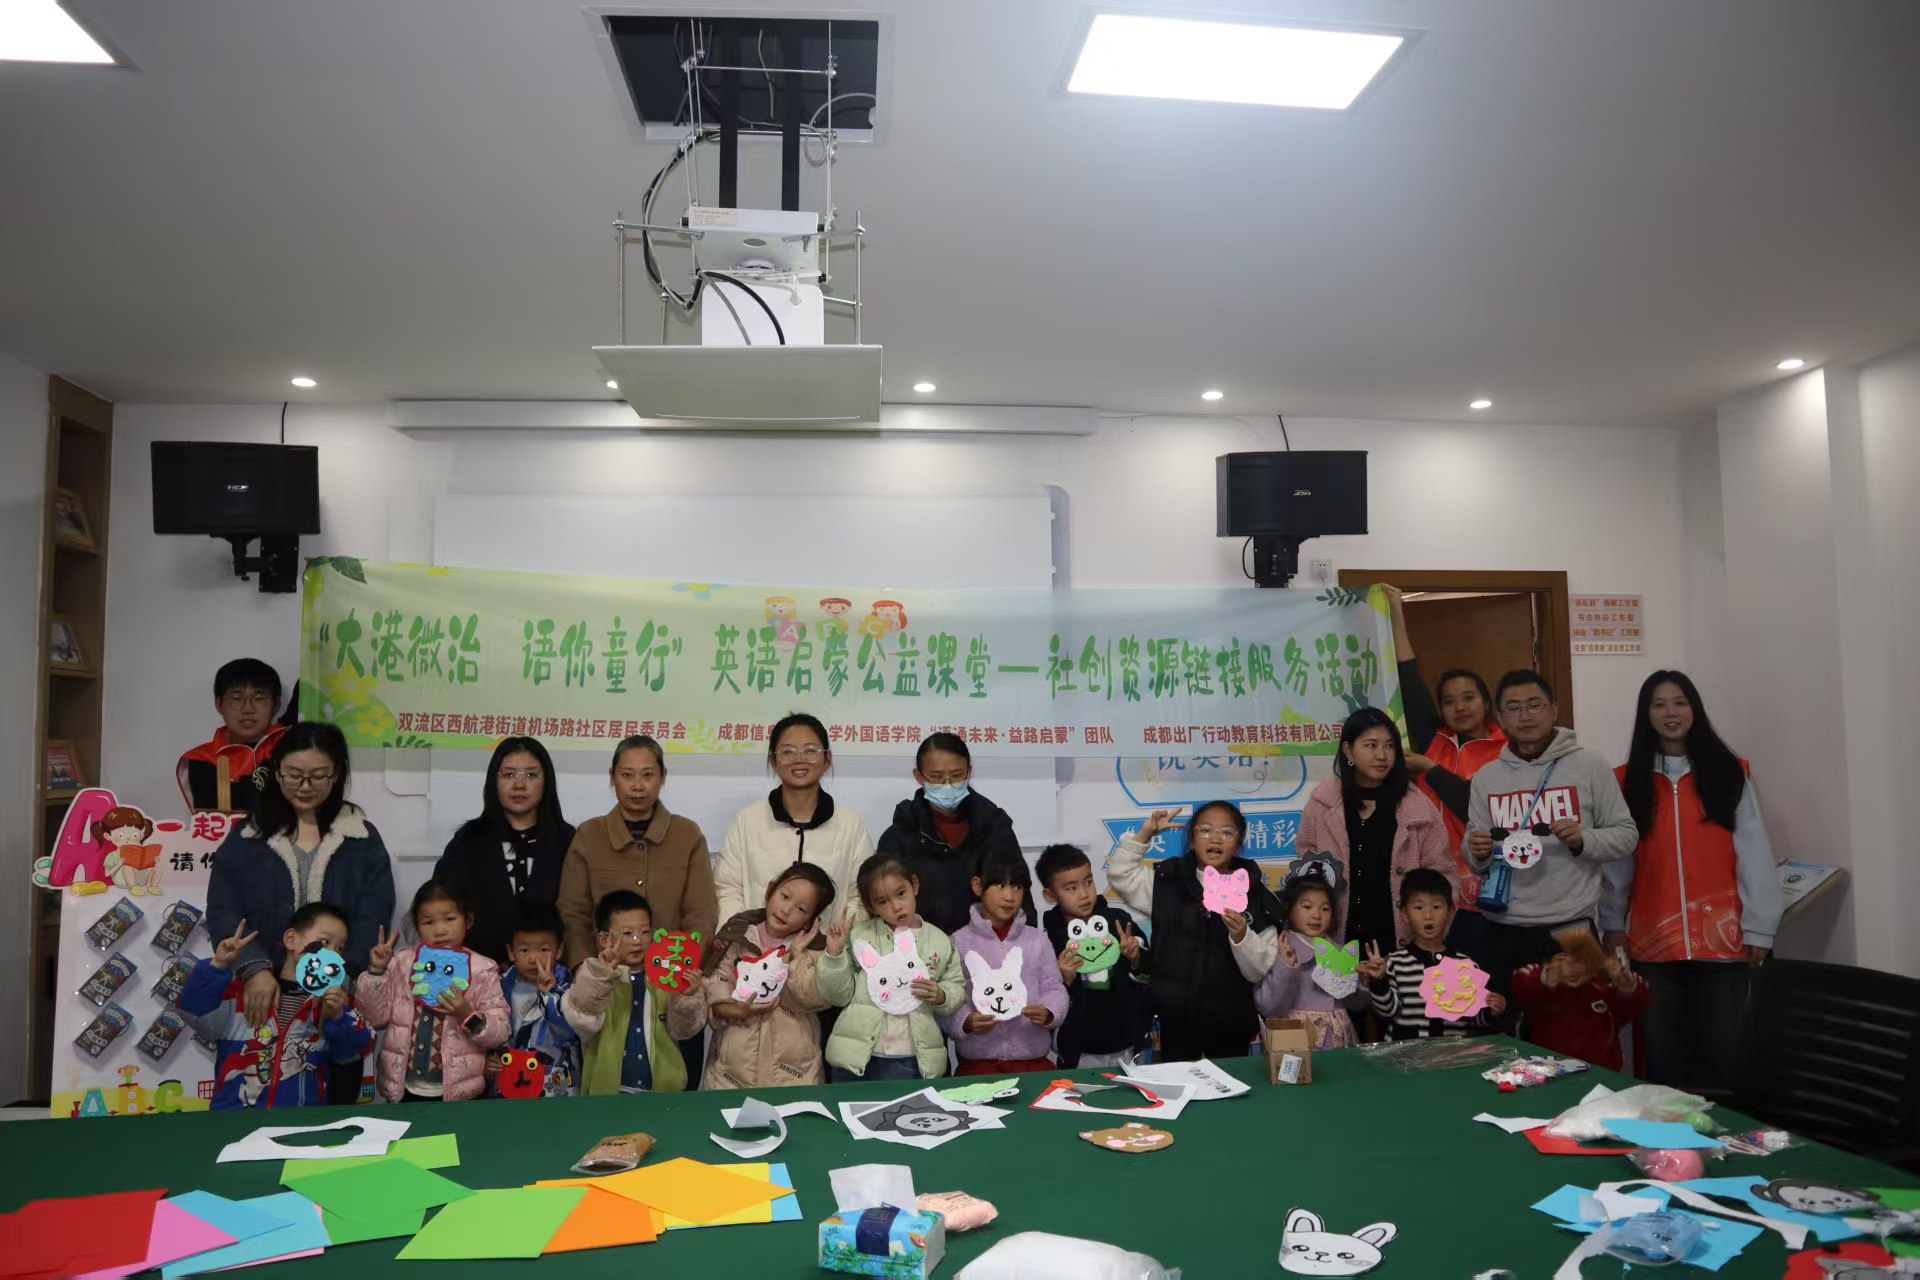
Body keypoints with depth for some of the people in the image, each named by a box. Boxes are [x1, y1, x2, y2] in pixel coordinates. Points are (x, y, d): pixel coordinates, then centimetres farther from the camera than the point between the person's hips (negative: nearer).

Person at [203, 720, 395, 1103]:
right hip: (265, 998, 0)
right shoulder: (246, 836, 5)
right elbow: (223, 913, -3)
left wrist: (342, 976, -19)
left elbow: (373, 921, -4)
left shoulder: (363, 839, 4)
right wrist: (254, 968, -19)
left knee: (335, 1108, 10)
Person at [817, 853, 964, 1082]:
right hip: (856, 1055, 0)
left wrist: (941, 996, -11)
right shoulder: (859, 936, 0)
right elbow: (838, 996, -1)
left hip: (910, 1060, 0)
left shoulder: (939, 941, 3)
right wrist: (834, 954, -13)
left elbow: (958, 989, 8)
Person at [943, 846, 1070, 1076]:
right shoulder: (959, 942, 0)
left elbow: (1054, 989, 7)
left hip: (1033, 1059, 3)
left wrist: (1048, 1013, -14)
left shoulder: (1037, 940, 9)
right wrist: (965, 1022, -22)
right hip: (978, 1061, -3)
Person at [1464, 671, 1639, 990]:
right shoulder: (1486, 777, 7)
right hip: (1503, 929, 3)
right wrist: (1478, 853, -10)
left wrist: (1583, 839, -16)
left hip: (1571, 926, -2)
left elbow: (1626, 835, 2)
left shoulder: (1589, 763, 0)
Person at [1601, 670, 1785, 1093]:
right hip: (1654, 939, 1)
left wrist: (1758, 927, -4)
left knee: (1721, 1046, 3)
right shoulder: (1628, 781, 6)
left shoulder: (1730, 774, 2)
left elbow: (1754, 855, 0)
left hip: (1721, 936, -1)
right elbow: (1617, 859, 6)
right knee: (1664, 1052, 7)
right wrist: (1612, 924, 4)